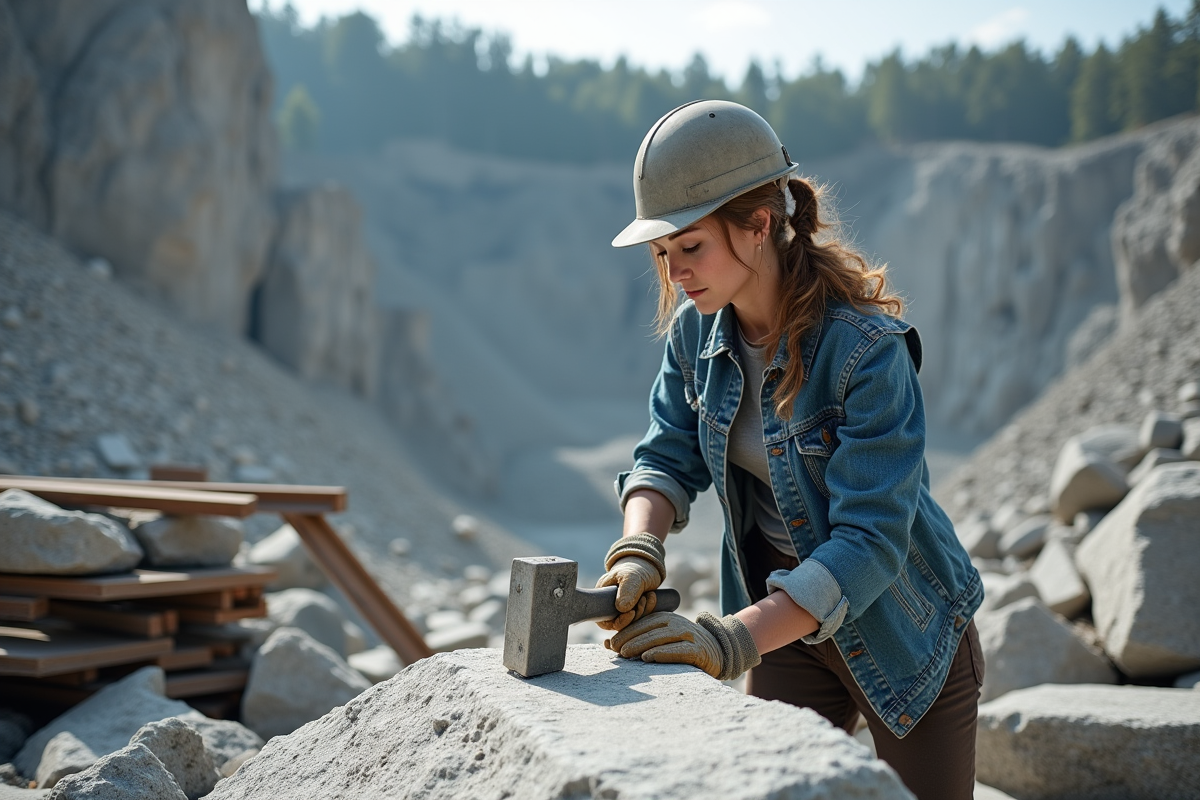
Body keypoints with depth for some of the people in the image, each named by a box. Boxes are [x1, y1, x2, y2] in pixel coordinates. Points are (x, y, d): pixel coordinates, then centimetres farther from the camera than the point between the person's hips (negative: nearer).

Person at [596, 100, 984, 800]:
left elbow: (871, 539, -32)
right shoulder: (696, 330, -8)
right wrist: (640, 548, -25)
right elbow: (669, 457, -3)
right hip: (789, 626, 5)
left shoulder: (868, 350, -29)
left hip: (904, 635, -5)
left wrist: (734, 640, -40)